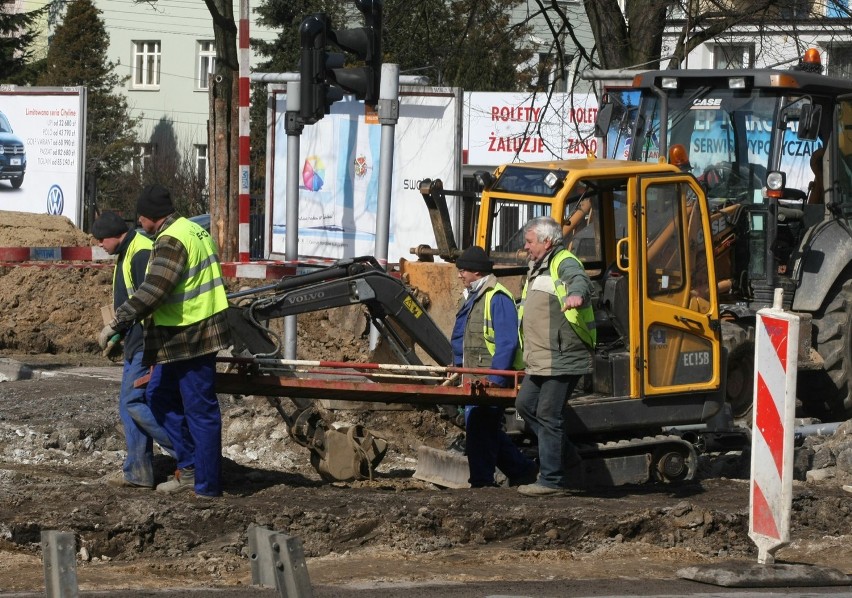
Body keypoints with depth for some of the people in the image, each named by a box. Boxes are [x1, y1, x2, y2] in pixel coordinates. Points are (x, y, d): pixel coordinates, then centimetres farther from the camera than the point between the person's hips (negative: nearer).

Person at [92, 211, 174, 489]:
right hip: (135, 346, 11)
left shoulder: (141, 254, -18)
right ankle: (138, 472, 13)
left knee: (133, 402, -12)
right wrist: (116, 336, 26)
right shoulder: (127, 254, 16)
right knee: (130, 405, 10)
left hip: (145, 346, -11)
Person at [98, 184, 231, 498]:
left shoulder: (171, 241, -19)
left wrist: (117, 323, -25)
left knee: (200, 411, -4)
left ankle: (207, 485, 0)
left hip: (189, 339, -11)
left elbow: (153, 291, -28)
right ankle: (188, 467, 21)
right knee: (160, 395, 18)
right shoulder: (194, 231, 14)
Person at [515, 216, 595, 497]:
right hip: (541, 361, 10)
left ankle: (552, 479, -2)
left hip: (562, 359, -10)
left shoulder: (565, 263, -12)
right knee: (525, 404, 13)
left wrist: (577, 295, -59)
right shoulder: (537, 270, 21)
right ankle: (565, 455, 23)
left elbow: (580, 280, -36)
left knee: (549, 416, -8)